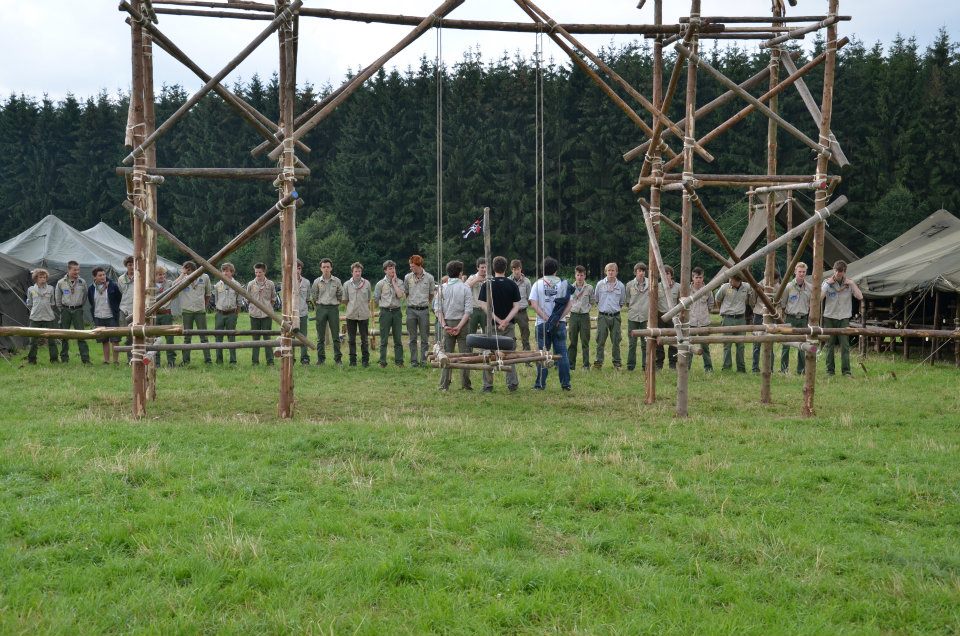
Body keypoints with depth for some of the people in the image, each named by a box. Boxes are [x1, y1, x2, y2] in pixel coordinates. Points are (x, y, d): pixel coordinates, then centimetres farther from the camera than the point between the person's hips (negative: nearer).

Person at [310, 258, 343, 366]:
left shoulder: (337, 281, 3)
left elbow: (341, 296, 11)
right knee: (320, 336, 3)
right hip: (321, 308, 1)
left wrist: (336, 305, 7)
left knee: (335, 335, 0)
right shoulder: (317, 282, 4)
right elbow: (313, 297, 11)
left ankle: (338, 358, 4)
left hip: (333, 308, 0)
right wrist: (318, 306, 8)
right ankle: (321, 358, 9)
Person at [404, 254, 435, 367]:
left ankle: (424, 360, 6)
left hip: (424, 310, -1)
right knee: (412, 338, 5)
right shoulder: (408, 277, 3)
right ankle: (414, 361, 10)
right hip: (411, 310, 1)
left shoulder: (429, 278, 0)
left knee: (424, 338, 1)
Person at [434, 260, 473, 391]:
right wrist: (459, 326, -12)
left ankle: (444, 385, 6)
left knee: (446, 353, 7)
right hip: (462, 322, -2)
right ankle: (465, 384, 2)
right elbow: (468, 310, -12)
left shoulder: (442, 288, 2)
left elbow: (437, 309, -3)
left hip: (447, 323, 2)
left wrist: (444, 325, -5)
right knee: (464, 353, 3)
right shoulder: (465, 288, -6)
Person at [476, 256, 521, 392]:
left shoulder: (486, 285, -6)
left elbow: (484, 306, -12)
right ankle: (512, 384, 6)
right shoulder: (512, 285, -1)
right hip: (509, 325, 1)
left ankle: (488, 385, 8)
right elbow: (516, 306, -6)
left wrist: (498, 320, -12)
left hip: (491, 325, -1)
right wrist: (506, 320, -12)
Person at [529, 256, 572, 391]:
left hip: (542, 324, 0)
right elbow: (569, 304, -5)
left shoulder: (537, 284, 0)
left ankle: (540, 384, 6)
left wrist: (546, 319, -12)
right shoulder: (563, 284, 2)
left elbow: (534, 304, -9)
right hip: (560, 324, 0)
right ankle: (565, 384, 5)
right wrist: (559, 318, -11)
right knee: (561, 353, 6)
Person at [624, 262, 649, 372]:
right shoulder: (630, 285, 4)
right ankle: (630, 365, 10)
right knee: (632, 343, 3)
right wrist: (631, 309, 6)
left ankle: (646, 365, 11)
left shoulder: (650, 284, 1)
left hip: (646, 317, 0)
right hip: (633, 317, 0)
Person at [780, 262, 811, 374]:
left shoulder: (810, 288, 5)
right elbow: (782, 303, 6)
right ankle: (784, 368, 2)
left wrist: (810, 317, 11)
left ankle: (801, 369, 11)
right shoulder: (788, 287, -1)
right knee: (786, 344, -4)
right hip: (790, 318, -2)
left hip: (803, 319, 2)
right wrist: (785, 316, 5)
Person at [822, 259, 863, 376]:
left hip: (844, 318, 0)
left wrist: (852, 284, -10)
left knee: (845, 345, -5)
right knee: (829, 345, 3)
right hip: (829, 317, 0)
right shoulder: (828, 283, 0)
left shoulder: (849, 283, 4)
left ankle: (846, 371, -2)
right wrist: (827, 284, -13)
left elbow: (860, 297, -7)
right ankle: (830, 370, 10)